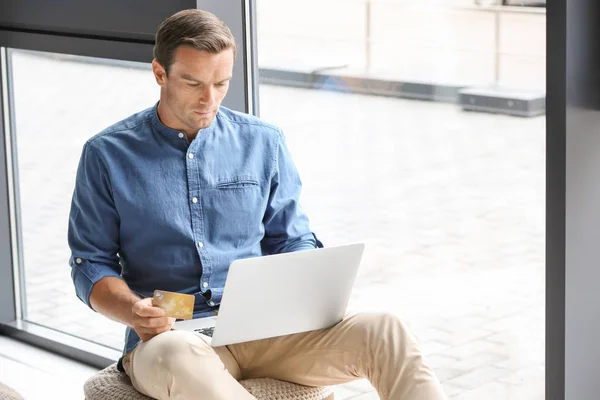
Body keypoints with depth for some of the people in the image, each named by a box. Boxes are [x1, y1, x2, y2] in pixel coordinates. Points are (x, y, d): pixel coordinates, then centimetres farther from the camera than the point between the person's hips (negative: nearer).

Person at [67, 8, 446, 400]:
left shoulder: (264, 142, 11)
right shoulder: (108, 155, 5)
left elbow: (292, 240, 17)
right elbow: (91, 263, 6)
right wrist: (132, 310, -15)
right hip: (171, 336, -2)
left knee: (387, 332, -25)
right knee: (179, 356, -43)